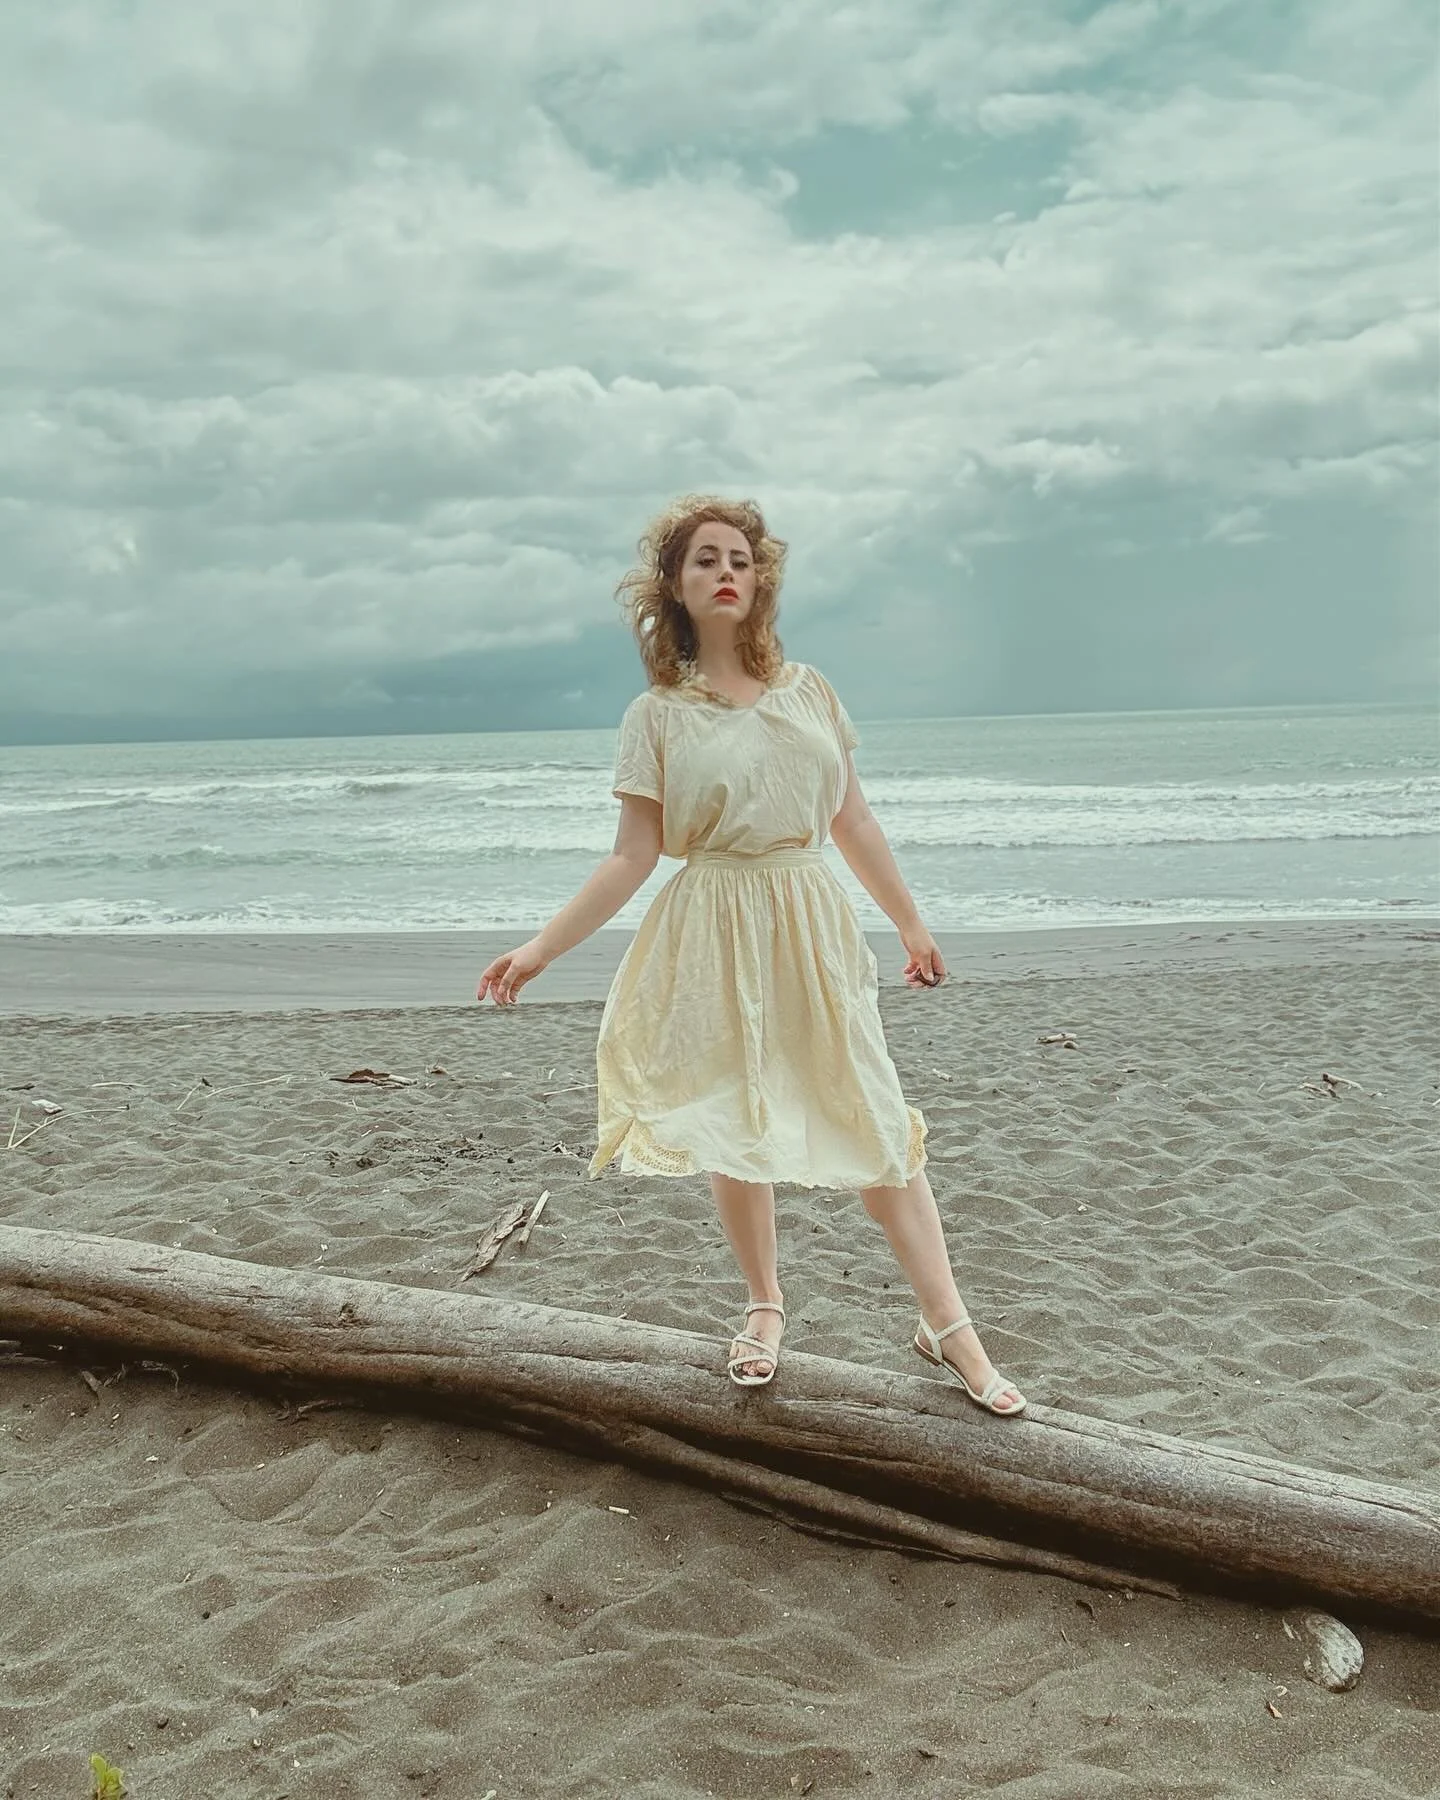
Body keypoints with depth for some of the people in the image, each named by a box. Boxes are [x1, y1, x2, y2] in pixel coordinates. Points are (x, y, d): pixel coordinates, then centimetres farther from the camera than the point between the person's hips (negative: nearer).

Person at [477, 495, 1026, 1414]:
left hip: (813, 928, 2)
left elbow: (854, 822, 11)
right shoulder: (658, 715, -1)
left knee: (877, 1121, 1)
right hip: (714, 933, -1)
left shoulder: (808, 690, 6)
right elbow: (633, 857, -4)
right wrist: (540, 949, -11)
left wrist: (912, 923, 15)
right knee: (734, 1126, 8)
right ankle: (766, 1305, 30)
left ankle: (947, 1323, 11)